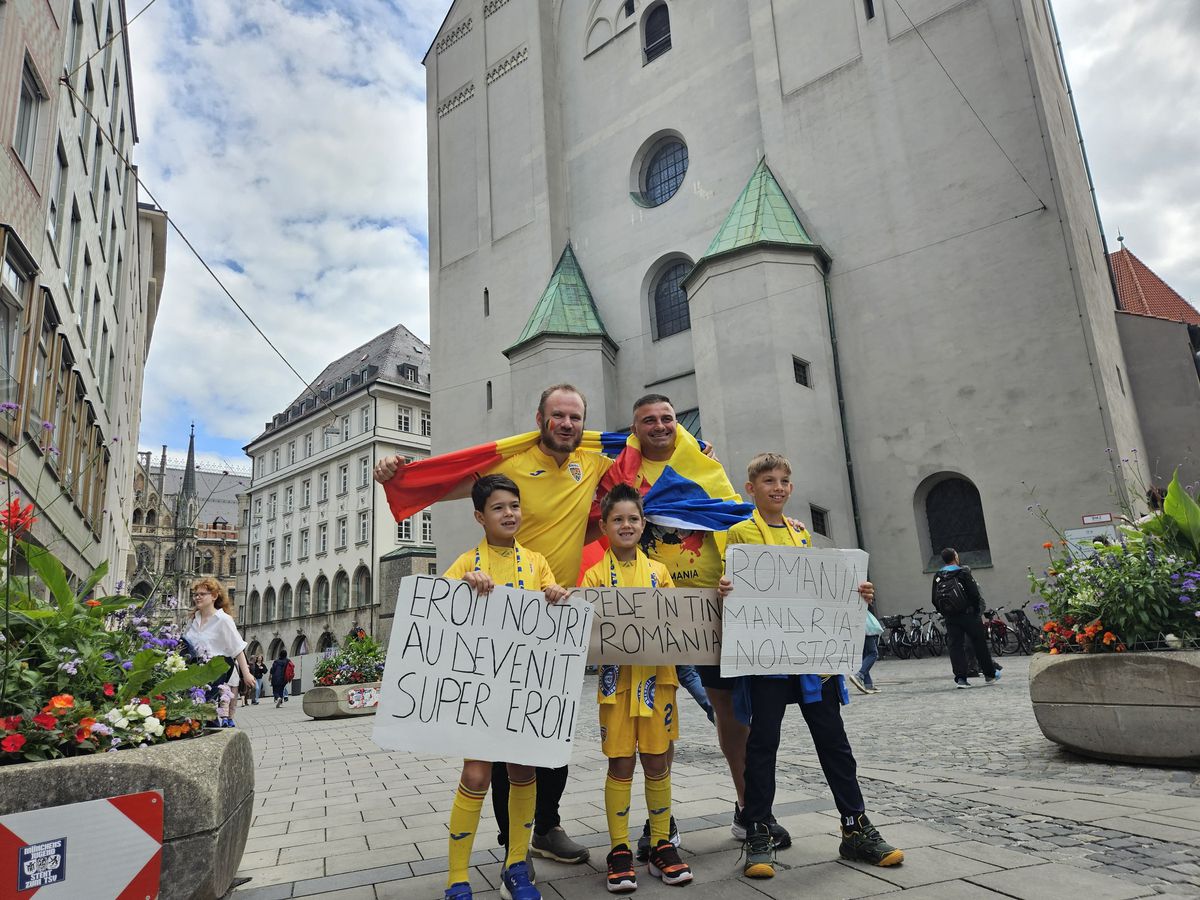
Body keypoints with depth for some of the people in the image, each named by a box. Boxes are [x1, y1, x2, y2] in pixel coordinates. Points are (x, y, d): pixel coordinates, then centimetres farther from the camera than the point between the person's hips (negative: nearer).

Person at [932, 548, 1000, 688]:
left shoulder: (937, 577, 2)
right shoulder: (963, 573, -10)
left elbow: (935, 600, 5)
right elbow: (975, 595, -11)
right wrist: (978, 612, 3)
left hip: (950, 618, 3)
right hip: (968, 615, -3)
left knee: (955, 646, 3)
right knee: (979, 644, 11)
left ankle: (960, 678, -3)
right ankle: (989, 674, 23)